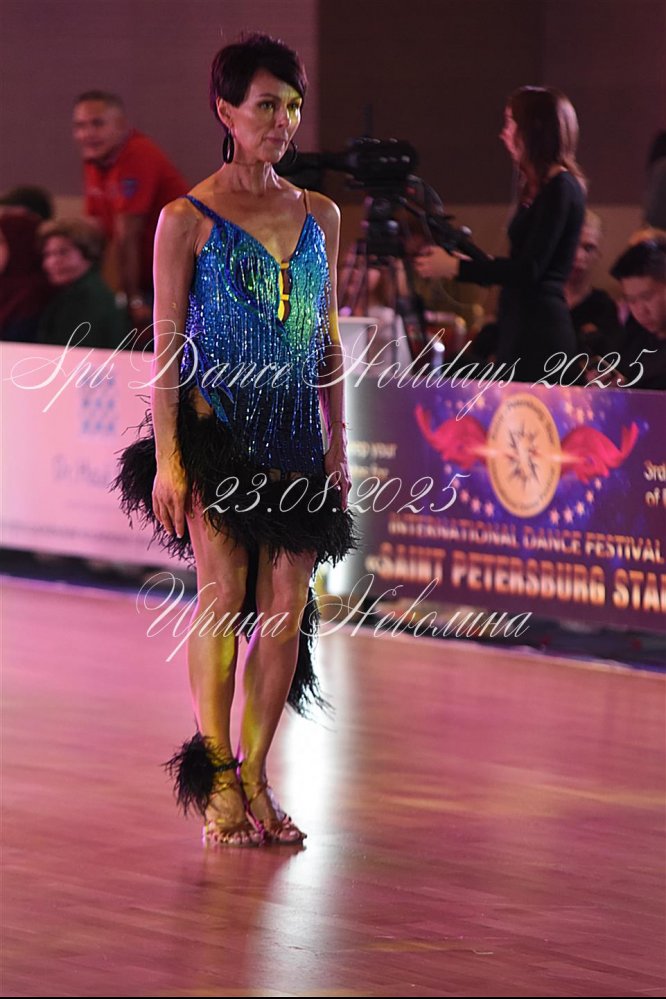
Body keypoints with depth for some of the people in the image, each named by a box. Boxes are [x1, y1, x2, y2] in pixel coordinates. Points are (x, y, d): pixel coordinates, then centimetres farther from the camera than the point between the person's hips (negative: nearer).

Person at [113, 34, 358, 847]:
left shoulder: (319, 217, 10)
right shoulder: (188, 220, -3)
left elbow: (328, 340, 15)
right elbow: (166, 345, -4)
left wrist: (338, 442, 11)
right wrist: (166, 457, -10)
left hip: (294, 437, 4)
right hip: (216, 432, -4)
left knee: (287, 609, 0)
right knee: (225, 596, -9)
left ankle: (254, 774, 10)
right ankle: (217, 782, 0)